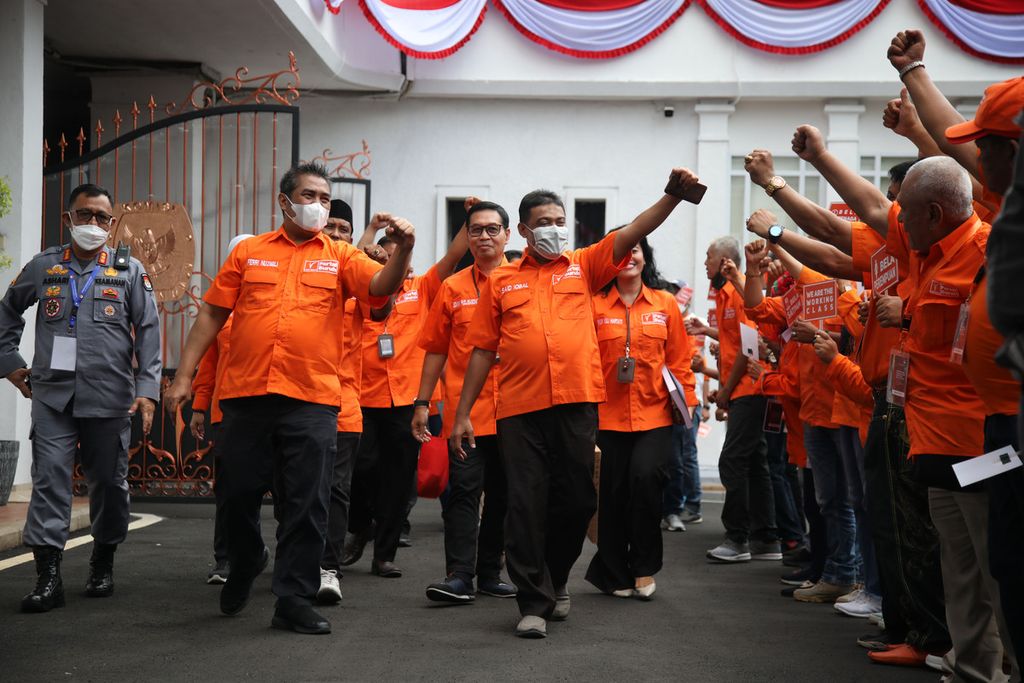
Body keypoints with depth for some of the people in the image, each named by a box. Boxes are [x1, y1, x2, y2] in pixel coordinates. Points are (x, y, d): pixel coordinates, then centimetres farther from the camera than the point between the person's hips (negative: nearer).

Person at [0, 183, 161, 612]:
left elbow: (148, 333, 1)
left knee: (108, 482, 7)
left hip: (109, 398, 0)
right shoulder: (43, 267, 9)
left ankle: (103, 565, 25)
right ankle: (48, 576, -7)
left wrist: (147, 389, -7)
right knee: (49, 479, -8)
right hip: (52, 395, 1)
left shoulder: (130, 271, 5)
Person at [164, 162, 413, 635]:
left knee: (306, 507, 1)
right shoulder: (249, 252, 10)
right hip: (245, 395, 1)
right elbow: (212, 315, 10)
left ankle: (294, 601, 10)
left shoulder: (340, 257, 8)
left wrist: (402, 251, -29)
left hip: (312, 401, -1)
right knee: (240, 495, 8)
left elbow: (381, 287, -10)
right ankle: (244, 566, 36)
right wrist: (183, 376, 4)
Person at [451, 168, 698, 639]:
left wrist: (673, 195, -19)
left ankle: (555, 580, 31)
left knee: (576, 501, 8)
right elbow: (483, 350, 9)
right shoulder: (501, 282, 9)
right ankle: (535, 602, 7)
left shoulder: (583, 266, 11)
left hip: (576, 404, 1)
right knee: (526, 505, -1)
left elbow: (634, 233, -3)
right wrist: (463, 413, 6)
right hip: (520, 408, -1)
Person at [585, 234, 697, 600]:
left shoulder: (666, 303, 6)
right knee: (613, 492, 3)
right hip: (610, 414, 0)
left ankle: (644, 567, 2)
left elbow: (679, 358, 9)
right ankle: (616, 575, 21)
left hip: (655, 413, 0)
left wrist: (687, 398, 2)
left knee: (646, 477, -18)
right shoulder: (596, 305, 1)